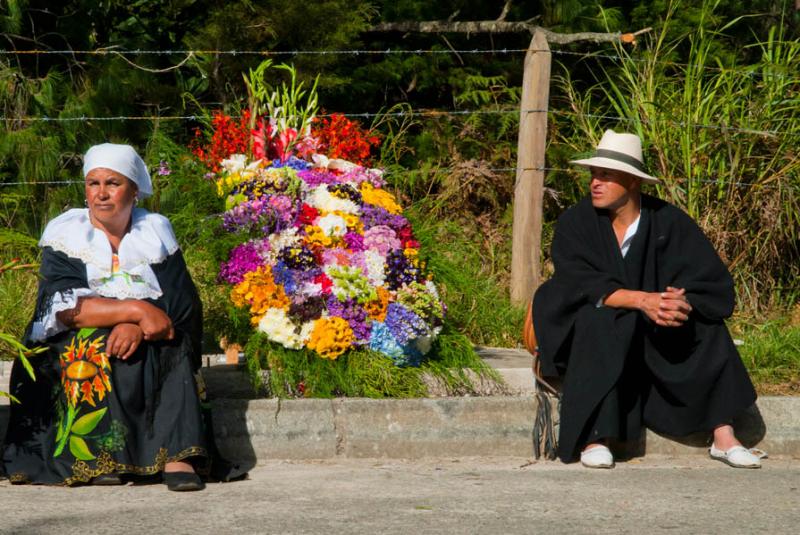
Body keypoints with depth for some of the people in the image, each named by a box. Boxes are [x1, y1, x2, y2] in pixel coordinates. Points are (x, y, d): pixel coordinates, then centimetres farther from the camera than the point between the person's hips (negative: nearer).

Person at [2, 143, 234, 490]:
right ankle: (97, 458, -37)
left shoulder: (156, 231, 9)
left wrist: (137, 327, -25)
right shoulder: (64, 233, 2)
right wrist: (136, 310, -24)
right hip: (70, 347, -2)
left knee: (171, 346, -29)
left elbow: (181, 300, -5)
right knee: (95, 346, -33)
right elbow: (65, 307, -14)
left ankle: (178, 456, -41)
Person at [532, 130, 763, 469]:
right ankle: (594, 439, -36)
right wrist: (642, 300, -40)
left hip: (648, 337, 3)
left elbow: (715, 284, -14)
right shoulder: (575, 223, -12)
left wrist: (682, 302, -37)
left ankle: (723, 437, -21)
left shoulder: (668, 222, -8)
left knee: (708, 327, -18)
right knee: (598, 322, -35)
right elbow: (585, 287, -24)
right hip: (588, 330, -3)